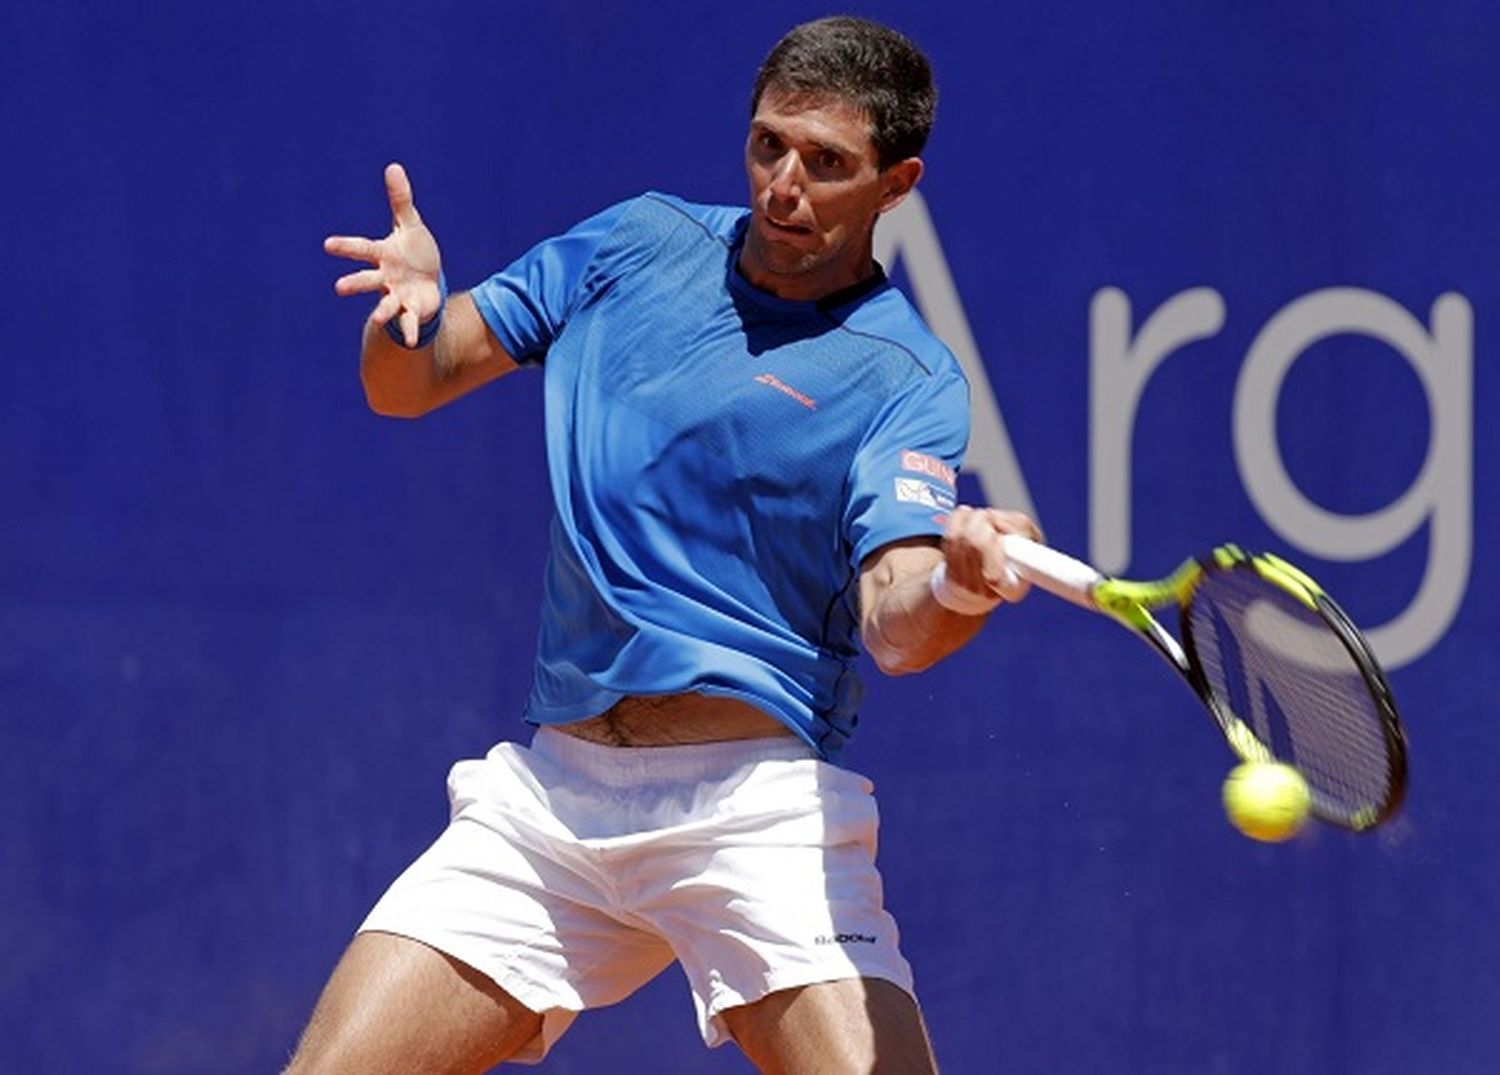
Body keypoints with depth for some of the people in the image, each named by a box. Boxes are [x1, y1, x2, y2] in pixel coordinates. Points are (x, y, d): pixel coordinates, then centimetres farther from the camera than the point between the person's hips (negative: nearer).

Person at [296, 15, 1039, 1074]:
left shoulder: (907, 379, -4)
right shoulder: (640, 243, 11)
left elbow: (894, 621, -18)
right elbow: (409, 385, 15)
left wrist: (960, 583, -42)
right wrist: (410, 313, -9)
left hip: (756, 800, -4)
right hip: (550, 785, 4)